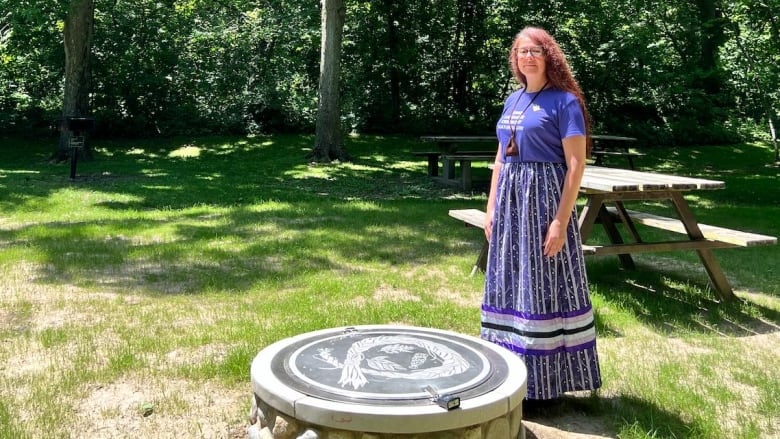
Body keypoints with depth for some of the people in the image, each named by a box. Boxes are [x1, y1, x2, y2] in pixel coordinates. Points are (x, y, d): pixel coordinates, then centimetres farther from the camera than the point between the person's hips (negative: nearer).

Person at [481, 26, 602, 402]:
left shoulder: (564, 102, -7)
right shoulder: (513, 100, 14)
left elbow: (576, 164, -12)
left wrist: (561, 221, -18)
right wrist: (491, 207, 11)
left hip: (543, 198, -7)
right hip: (510, 199, 7)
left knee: (543, 287, -2)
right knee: (510, 286, 11)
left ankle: (543, 381, 10)